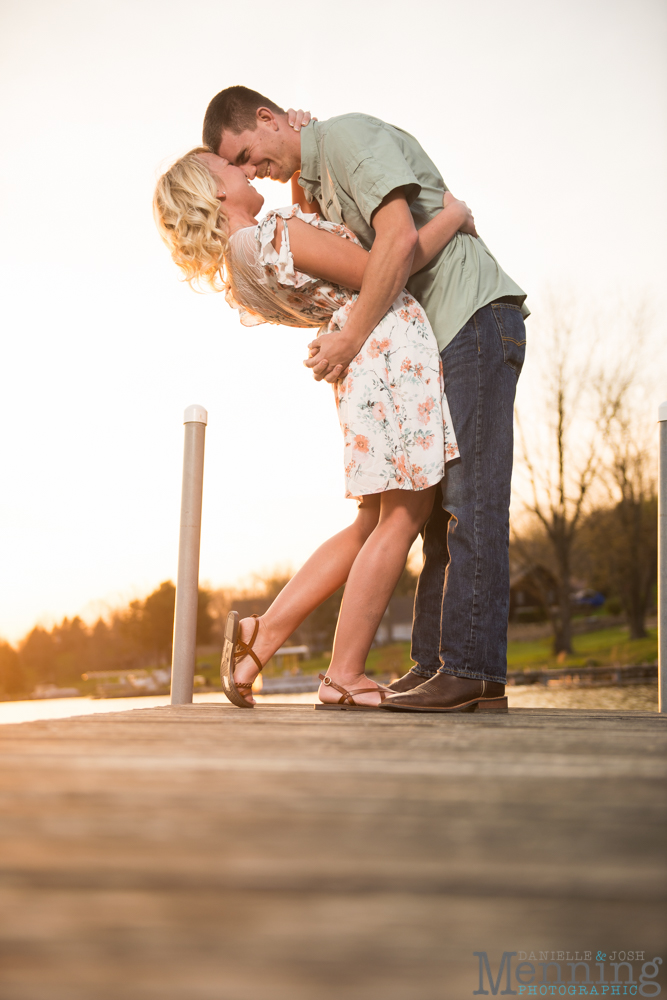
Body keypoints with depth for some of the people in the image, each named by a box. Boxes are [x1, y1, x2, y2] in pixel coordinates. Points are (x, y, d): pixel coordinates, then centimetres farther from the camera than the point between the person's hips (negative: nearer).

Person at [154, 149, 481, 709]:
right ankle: (345, 676, 2)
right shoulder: (278, 235, -14)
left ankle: (262, 635, 14)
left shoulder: (238, 260, 14)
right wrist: (452, 217, 0)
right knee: (400, 520, -3)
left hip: (366, 368, 9)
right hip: (394, 352, -9)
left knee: (374, 526, 15)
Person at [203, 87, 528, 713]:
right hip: (440, 338, 10)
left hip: (476, 315, -10)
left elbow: (399, 239, -21)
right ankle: (434, 663, 7)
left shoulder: (349, 135, -7)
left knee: (470, 498, -13)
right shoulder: (314, 182, 23)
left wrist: (349, 339, -18)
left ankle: (472, 667, -13)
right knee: (436, 505, 6)